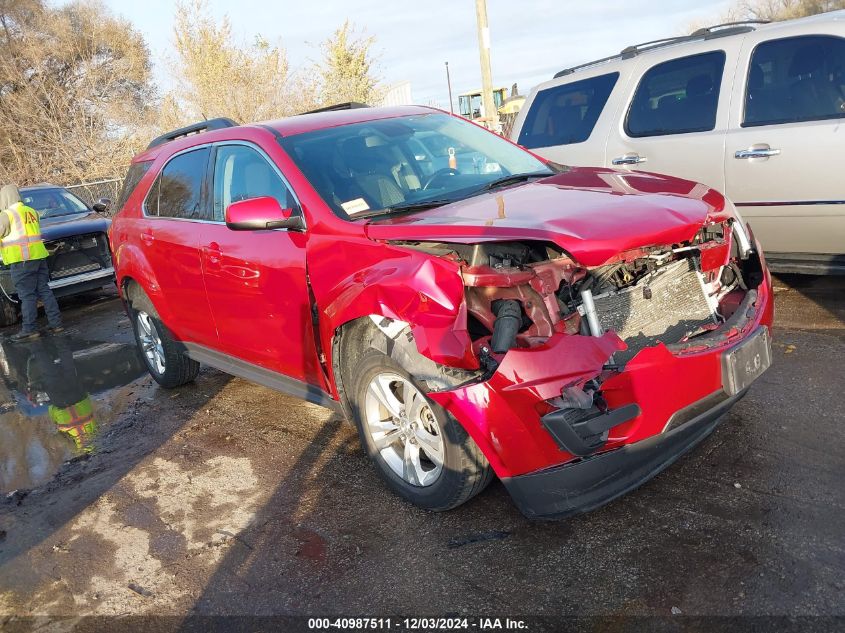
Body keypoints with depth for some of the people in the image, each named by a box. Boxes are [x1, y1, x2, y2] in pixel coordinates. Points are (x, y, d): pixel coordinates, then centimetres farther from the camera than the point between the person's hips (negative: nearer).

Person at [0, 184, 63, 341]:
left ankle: (29, 329, -2)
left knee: (27, 295, -4)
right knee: (44, 290, 9)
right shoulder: (31, 211, 16)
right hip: (39, 256, 7)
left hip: (22, 259, -7)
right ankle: (56, 323, 9)